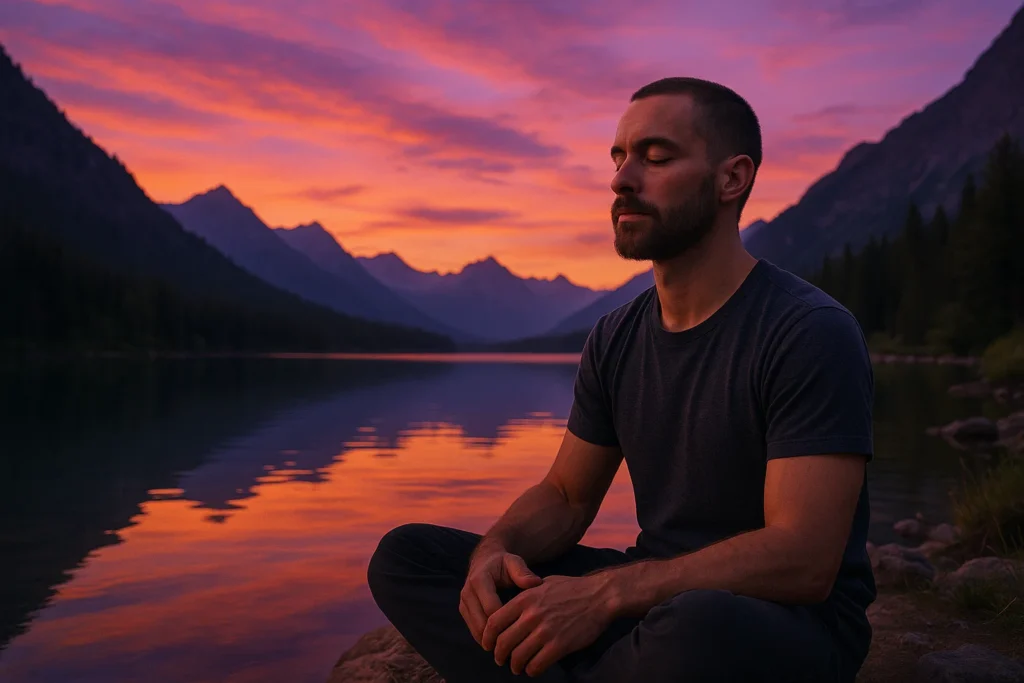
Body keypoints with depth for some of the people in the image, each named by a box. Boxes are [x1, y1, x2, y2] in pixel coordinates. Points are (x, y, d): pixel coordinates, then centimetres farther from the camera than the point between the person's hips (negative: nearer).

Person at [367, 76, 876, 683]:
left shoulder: (811, 333, -16)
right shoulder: (616, 338, 5)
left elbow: (803, 561, -23)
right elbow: (565, 497, 9)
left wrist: (605, 593, -29)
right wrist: (496, 549, -14)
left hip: (793, 622, -5)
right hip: (653, 598, 6)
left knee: (693, 630, -43)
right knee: (406, 557, -3)